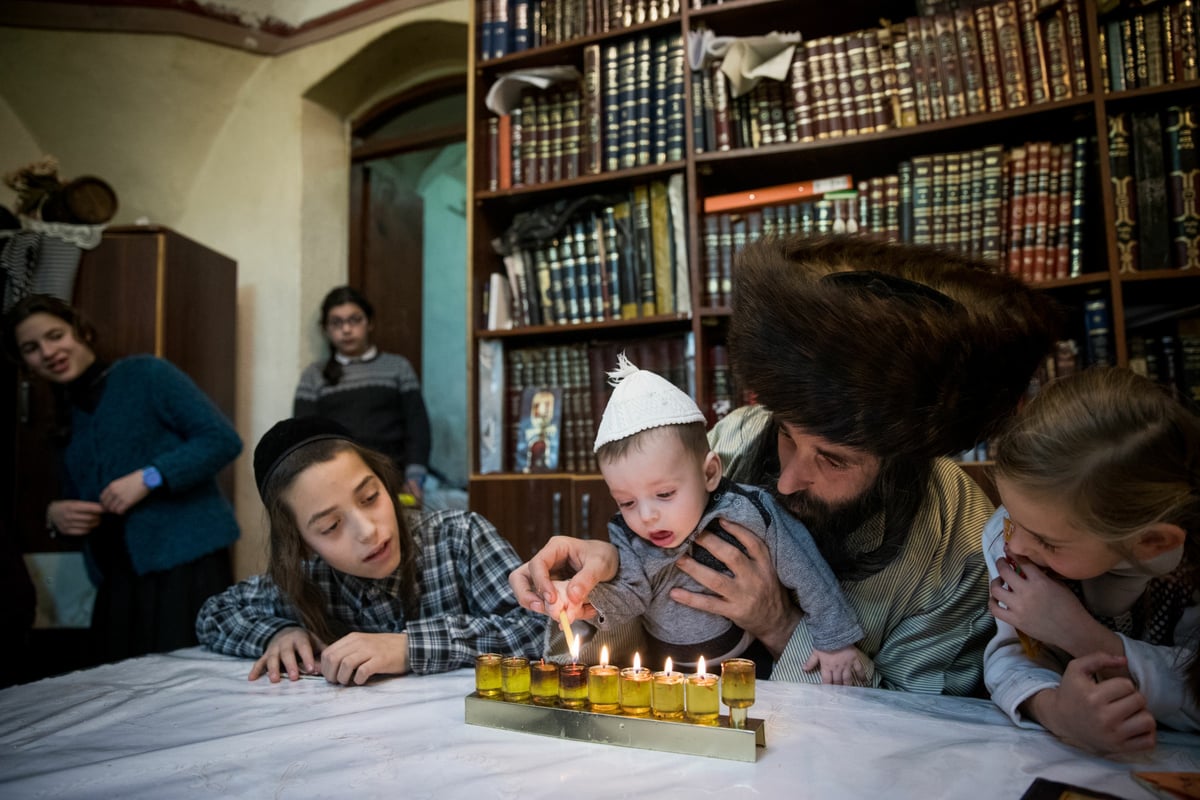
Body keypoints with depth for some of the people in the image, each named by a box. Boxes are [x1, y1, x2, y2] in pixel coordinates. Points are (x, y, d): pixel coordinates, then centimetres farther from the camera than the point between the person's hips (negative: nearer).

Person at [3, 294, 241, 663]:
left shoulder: (145, 373, 0)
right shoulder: (67, 420, 20)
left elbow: (223, 439, -9)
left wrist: (149, 478, -16)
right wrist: (54, 515, 6)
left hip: (185, 561, -6)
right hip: (117, 579, 6)